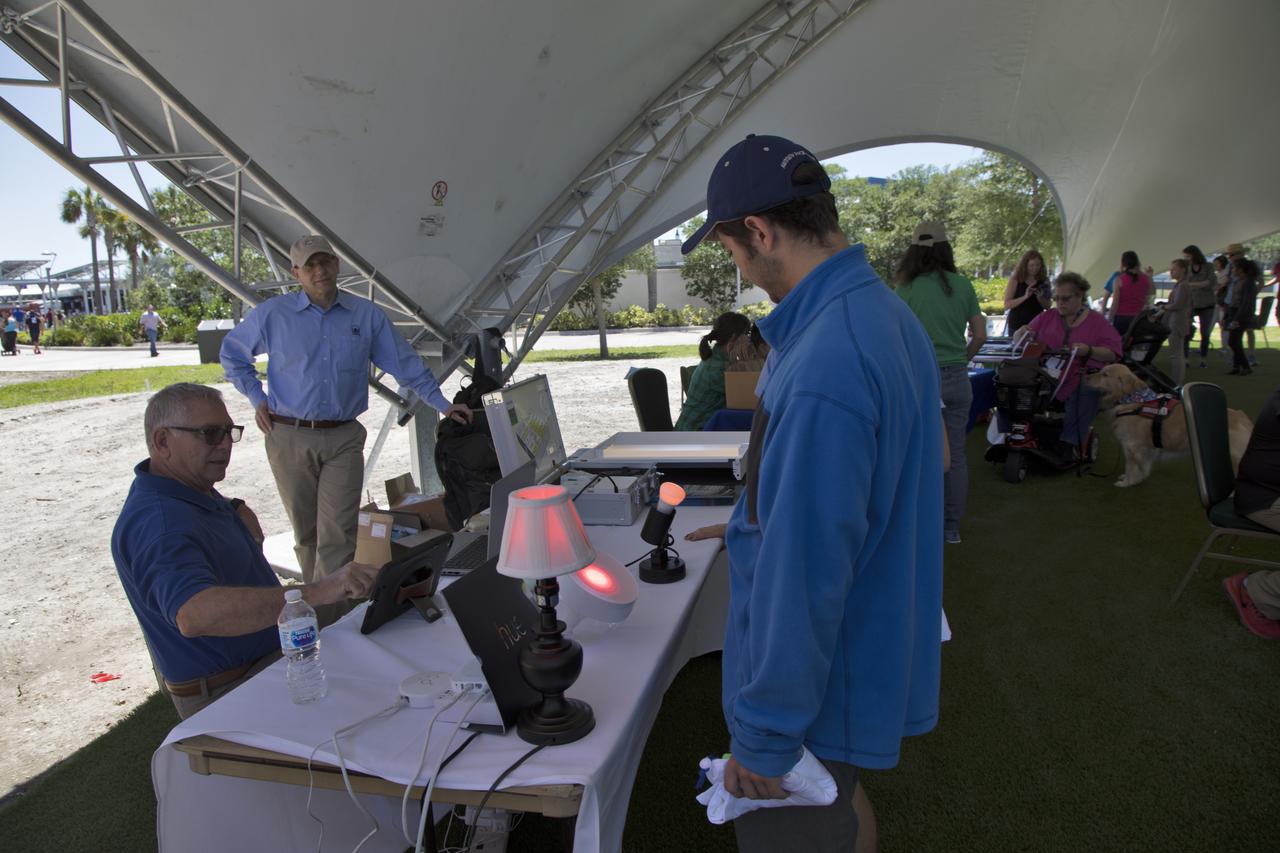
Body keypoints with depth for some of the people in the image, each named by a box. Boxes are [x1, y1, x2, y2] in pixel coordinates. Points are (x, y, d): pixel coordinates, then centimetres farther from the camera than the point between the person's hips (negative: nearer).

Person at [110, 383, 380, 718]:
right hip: (227, 692, -10)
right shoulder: (158, 524, -26)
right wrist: (317, 593, -52)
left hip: (274, 654, 10)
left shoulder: (196, 490, 8)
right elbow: (195, 615, -45)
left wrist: (241, 516, 6)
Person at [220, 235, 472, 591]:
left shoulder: (367, 315, 4)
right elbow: (231, 353, 16)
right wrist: (257, 398, 6)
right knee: (306, 532, 11)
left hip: (344, 439, 0)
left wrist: (442, 404, 3)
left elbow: (405, 364, 7)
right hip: (290, 438, 1)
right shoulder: (273, 314, 2)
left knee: (338, 533, -7)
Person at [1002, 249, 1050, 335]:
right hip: (1017, 326, -2)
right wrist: (1025, 297, -22)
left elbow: (1048, 306, 10)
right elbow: (1007, 305, -10)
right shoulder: (1015, 280, -3)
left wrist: (1041, 298, -10)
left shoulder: (1043, 281, 5)